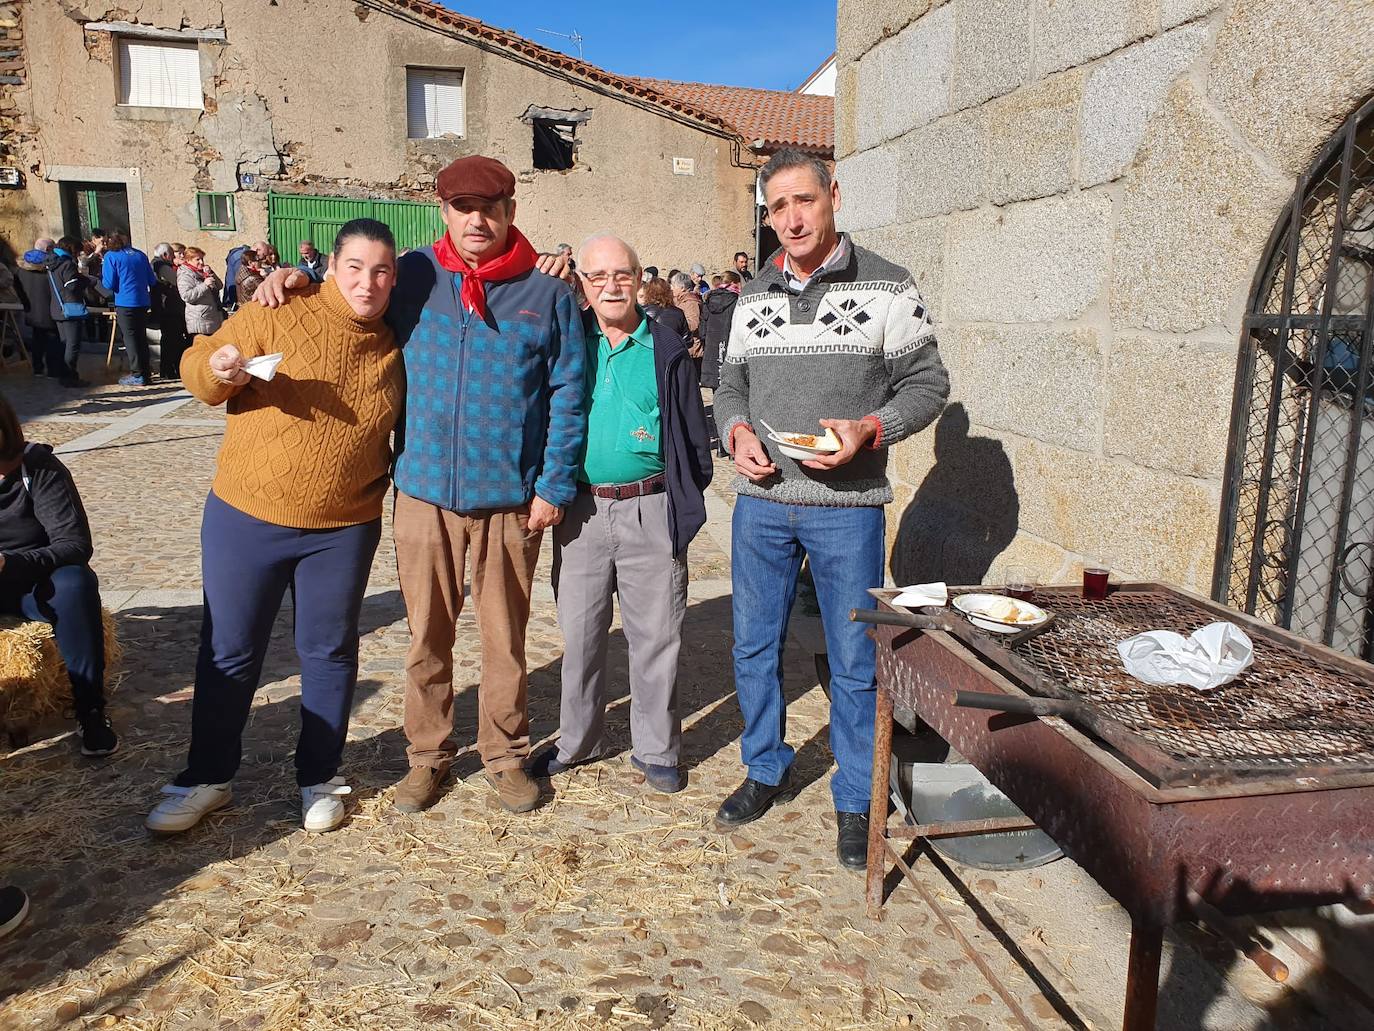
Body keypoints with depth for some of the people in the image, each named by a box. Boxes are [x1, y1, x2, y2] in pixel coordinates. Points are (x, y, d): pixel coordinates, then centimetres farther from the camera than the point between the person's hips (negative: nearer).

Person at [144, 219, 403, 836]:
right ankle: (206, 779, 29)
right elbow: (197, 366, -6)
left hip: (343, 529, 2)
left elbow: (406, 429, 15)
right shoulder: (281, 314, -8)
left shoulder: (397, 342, 1)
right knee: (228, 653, 10)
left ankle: (319, 778, 29)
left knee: (329, 653, 12)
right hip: (246, 517, -1)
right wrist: (218, 370, -24)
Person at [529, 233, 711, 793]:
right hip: (580, 508, 2)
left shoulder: (666, 348, 2)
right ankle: (578, 741, 30)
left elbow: (693, 432, 6)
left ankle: (656, 749, 22)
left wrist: (688, 497, 2)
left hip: (650, 509, -2)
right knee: (579, 633, 12)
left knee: (655, 636, 6)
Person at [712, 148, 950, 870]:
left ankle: (854, 803, 23)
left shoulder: (886, 287, -2)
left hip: (846, 507, -4)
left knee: (854, 661, 5)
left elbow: (927, 383, -1)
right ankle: (766, 771, 34)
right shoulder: (754, 295, 11)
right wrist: (737, 432, -4)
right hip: (760, 504, 4)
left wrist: (868, 429, -18)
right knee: (755, 647, 13)